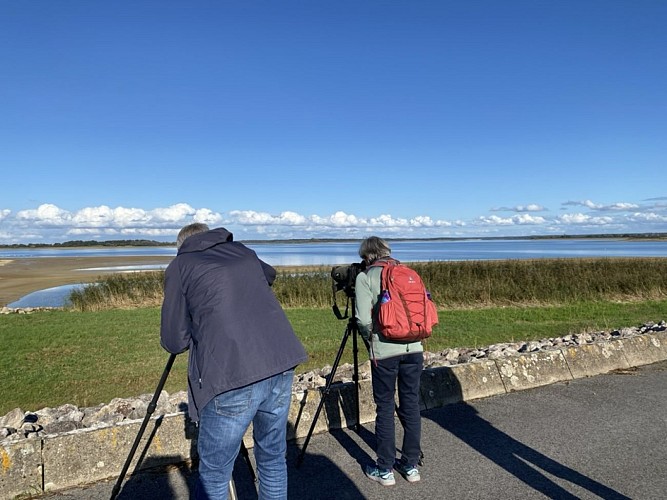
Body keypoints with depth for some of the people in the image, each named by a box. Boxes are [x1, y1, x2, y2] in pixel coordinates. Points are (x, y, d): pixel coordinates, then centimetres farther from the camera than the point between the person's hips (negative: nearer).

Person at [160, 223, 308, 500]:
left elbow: (174, 341, 7)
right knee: (273, 459, 22)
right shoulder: (242, 251, 22)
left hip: (231, 378, -5)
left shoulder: (180, 266, 10)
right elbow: (270, 273, 45)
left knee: (214, 476, 12)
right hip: (281, 366, 5)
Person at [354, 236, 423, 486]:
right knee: (411, 405, 13)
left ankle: (385, 470, 17)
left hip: (384, 350, -4)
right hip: (413, 348, 5)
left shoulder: (365, 277, -3)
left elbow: (363, 319, -10)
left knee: (385, 408, 6)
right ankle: (411, 465, 25)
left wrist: (369, 339, 8)